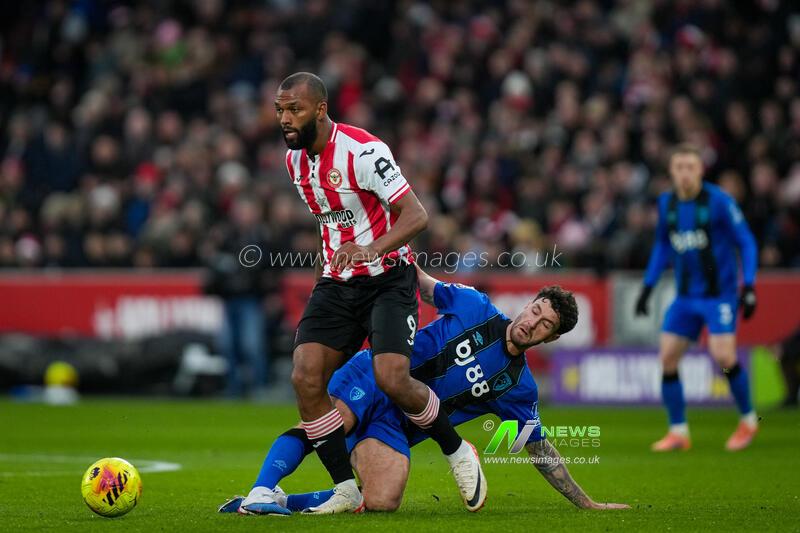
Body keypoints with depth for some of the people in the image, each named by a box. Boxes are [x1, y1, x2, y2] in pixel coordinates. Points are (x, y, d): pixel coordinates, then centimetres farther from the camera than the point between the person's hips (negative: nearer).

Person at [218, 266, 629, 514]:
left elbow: (541, 451, 16)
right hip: (372, 380, -2)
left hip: (396, 426, 2)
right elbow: (423, 285, 15)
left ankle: (283, 502, -13)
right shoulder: (476, 307, 2)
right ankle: (261, 491, -43)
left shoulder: (519, 388, 8)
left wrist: (586, 503, 16)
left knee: (382, 502, -25)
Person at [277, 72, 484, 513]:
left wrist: (372, 249, -38)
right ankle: (346, 491, -4)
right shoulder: (294, 160, 7)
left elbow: (416, 216, -23)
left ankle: (457, 452, 7)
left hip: (387, 278, -7)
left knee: (392, 380, -22)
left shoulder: (362, 151, -18)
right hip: (336, 282, 7)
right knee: (305, 377, -13)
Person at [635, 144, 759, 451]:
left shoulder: (718, 201, -12)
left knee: (724, 356, -18)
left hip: (720, 293, -6)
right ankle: (678, 432, 7)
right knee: (667, 357, -4)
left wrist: (749, 286, -16)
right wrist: (648, 286, 14)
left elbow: (746, 242, -7)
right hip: (686, 296, 6)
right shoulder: (666, 204, 5)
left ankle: (748, 420, 5)